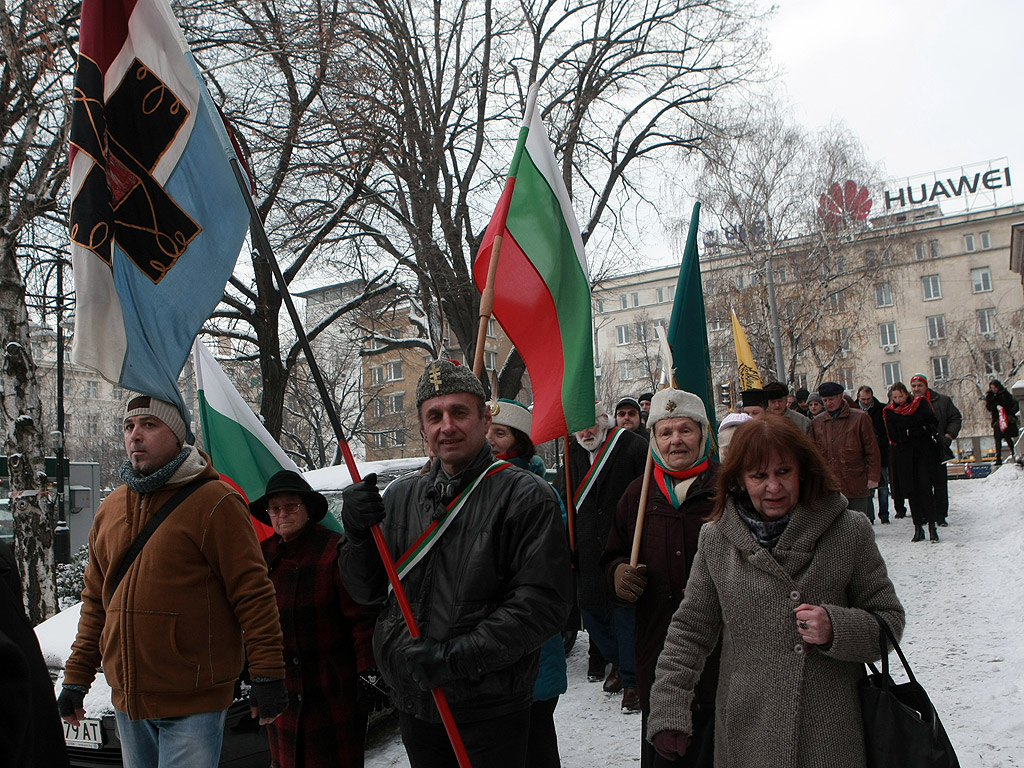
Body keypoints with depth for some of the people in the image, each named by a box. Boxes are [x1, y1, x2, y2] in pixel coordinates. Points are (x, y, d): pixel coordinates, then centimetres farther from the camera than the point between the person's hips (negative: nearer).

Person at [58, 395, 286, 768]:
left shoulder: (214, 502, -11)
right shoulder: (110, 510, 10)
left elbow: (253, 591, -13)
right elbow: (95, 600, 17)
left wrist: (267, 674, -15)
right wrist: (76, 677, 14)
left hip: (193, 701, -6)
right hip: (127, 698, 7)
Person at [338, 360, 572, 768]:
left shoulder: (526, 496, -11)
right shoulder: (400, 496, 7)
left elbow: (544, 602, -17)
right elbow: (366, 590, 10)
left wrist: (456, 657, -21)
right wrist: (358, 534, -10)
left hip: (489, 709, -5)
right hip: (413, 703, 5)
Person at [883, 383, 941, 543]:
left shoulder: (920, 403, 2)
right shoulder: (889, 411, 2)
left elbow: (933, 425, -1)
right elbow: (893, 437, -4)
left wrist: (909, 433, -13)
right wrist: (920, 430, -11)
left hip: (924, 452, -1)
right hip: (904, 456, 1)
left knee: (925, 488, -10)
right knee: (911, 490, 1)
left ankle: (931, 526, -6)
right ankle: (918, 527, 6)